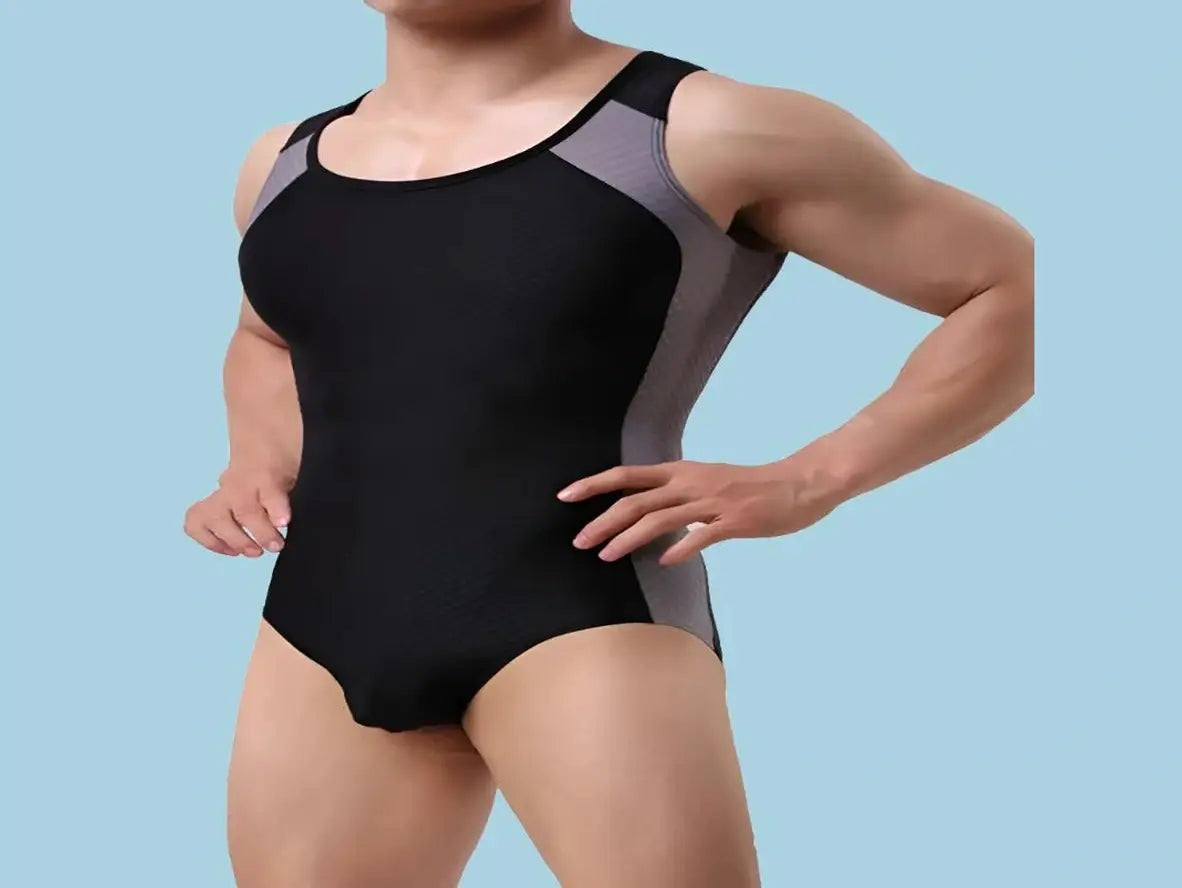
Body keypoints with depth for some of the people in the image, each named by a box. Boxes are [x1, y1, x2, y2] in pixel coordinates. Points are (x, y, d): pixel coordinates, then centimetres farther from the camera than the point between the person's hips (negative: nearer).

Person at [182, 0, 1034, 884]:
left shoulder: (702, 130, -3)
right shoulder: (284, 163, 14)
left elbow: (1013, 286, 1)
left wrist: (811, 479, -8)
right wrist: (260, 464, 16)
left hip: (585, 622, -6)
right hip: (321, 635, 6)